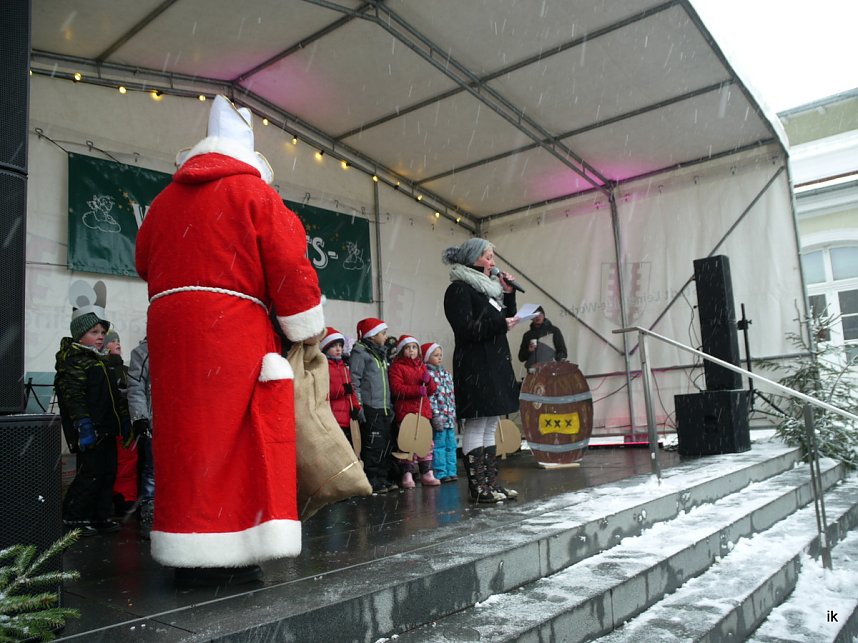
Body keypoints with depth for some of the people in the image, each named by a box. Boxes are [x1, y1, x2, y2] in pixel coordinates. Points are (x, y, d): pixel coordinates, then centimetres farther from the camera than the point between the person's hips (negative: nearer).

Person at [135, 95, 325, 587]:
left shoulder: (167, 199, 18)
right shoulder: (254, 191, 0)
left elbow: (147, 261, 22)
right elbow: (289, 265, -6)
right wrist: (309, 329, 2)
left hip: (169, 325, 6)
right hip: (232, 329, -6)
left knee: (187, 436, 7)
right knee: (234, 437, -2)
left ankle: (191, 556, 12)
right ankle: (225, 557, -1)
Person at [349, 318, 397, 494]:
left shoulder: (381, 353, 20)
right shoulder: (360, 352, -7)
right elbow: (354, 381, -13)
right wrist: (358, 406, -18)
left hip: (384, 408, 9)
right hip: (370, 409, -9)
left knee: (386, 445, 11)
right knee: (372, 446, -6)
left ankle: (383, 478, 21)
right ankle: (371, 481, 2)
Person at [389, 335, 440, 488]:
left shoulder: (422, 366, 19)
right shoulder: (397, 367, -1)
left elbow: (432, 390, 19)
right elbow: (396, 388, -14)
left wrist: (428, 380, -4)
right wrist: (416, 390, -22)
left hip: (424, 410, 6)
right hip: (406, 411, -6)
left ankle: (427, 473, 17)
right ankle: (407, 475, 3)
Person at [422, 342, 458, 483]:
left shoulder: (446, 374, 16)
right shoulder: (427, 374, -7)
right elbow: (429, 396, -13)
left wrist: (454, 415, 15)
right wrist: (436, 414, -18)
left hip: (450, 417, 7)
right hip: (438, 417, -7)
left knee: (451, 445, 9)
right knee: (439, 445, -4)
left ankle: (451, 471, 17)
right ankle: (440, 473, 3)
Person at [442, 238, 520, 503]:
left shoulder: (487, 288, 21)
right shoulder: (459, 289, -7)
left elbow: (505, 319, 21)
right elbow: (465, 329, -17)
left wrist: (509, 294, 10)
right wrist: (500, 325, -15)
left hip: (495, 364, 10)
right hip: (475, 366, -10)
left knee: (490, 426, 10)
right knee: (475, 425, -7)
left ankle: (490, 482, 15)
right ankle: (477, 487, -3)